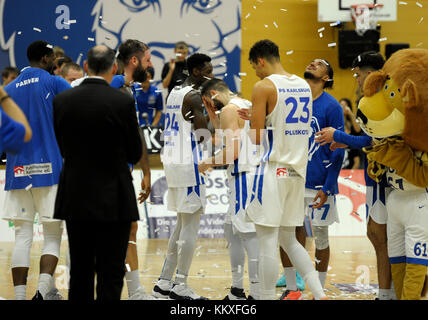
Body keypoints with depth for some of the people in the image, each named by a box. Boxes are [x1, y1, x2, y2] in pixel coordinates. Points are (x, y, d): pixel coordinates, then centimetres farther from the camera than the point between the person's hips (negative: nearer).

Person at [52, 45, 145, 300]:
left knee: (80, 272, 14)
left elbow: (63, 149, 7)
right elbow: (135, 154, -3)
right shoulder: (123, 102, -12)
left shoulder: (62, 101, -1)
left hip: (75, 199, 4)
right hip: (113, 202, -4)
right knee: (111, 275, 0)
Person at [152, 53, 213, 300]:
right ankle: (181, 286, -2)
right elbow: (202, 135, -19)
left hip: (172, 160, 10)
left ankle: (164, 283, 16)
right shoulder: (195, 96, -13)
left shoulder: (175, 93, 16)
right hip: (188, 163, -10)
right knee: (191, 225, -4)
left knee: (183, 224, 16)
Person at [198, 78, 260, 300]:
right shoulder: (247, 105, 18)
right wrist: (213, 117, 23)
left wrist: (208, 163, -3)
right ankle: (237, 291, 23)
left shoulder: (229, 110, -11)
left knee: (249, 234, -9)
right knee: (232, 230, 18)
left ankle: (257, 294, -9)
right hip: (253, 172, 10)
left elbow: (231, 153, -17)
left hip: (245, 176, -10)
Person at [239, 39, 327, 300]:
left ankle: (267, 298, 0)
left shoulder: (264, 86, -11)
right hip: (297, 170, 7)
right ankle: (320, 294, 6)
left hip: (272, 169, -7)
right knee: (289, 239, 15)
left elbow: (256, 138, -12)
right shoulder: (303, 85, 11)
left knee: (268, 240, -2)